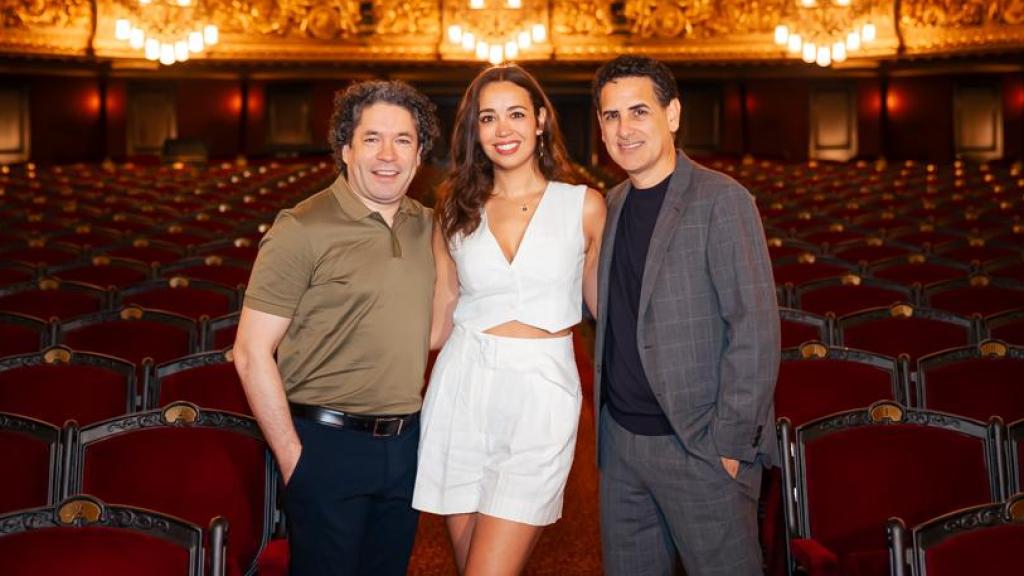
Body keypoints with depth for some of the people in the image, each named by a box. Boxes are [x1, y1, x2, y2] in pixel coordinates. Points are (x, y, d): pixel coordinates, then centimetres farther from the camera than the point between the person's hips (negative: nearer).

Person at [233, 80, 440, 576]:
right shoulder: (303, 229, -13)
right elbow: (252, 353, -13)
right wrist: (292, 457, -12)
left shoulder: (428, 228, 5)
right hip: (330, 444, -5)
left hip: (407, 442, 6)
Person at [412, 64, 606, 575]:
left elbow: (605, 305, 9)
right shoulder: (456, 213, 8)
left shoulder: (584, 206, 2)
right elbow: (437, 322, 10)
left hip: (542, 392, -2)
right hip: (462, 388, 3)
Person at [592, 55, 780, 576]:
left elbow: (755, 329, -16)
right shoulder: (613, 205, 9)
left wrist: (730, 441, -16)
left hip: (698, 447, -6)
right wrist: (607, 417, 9)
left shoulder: (721, 201, -12)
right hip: (620, 440, 6)